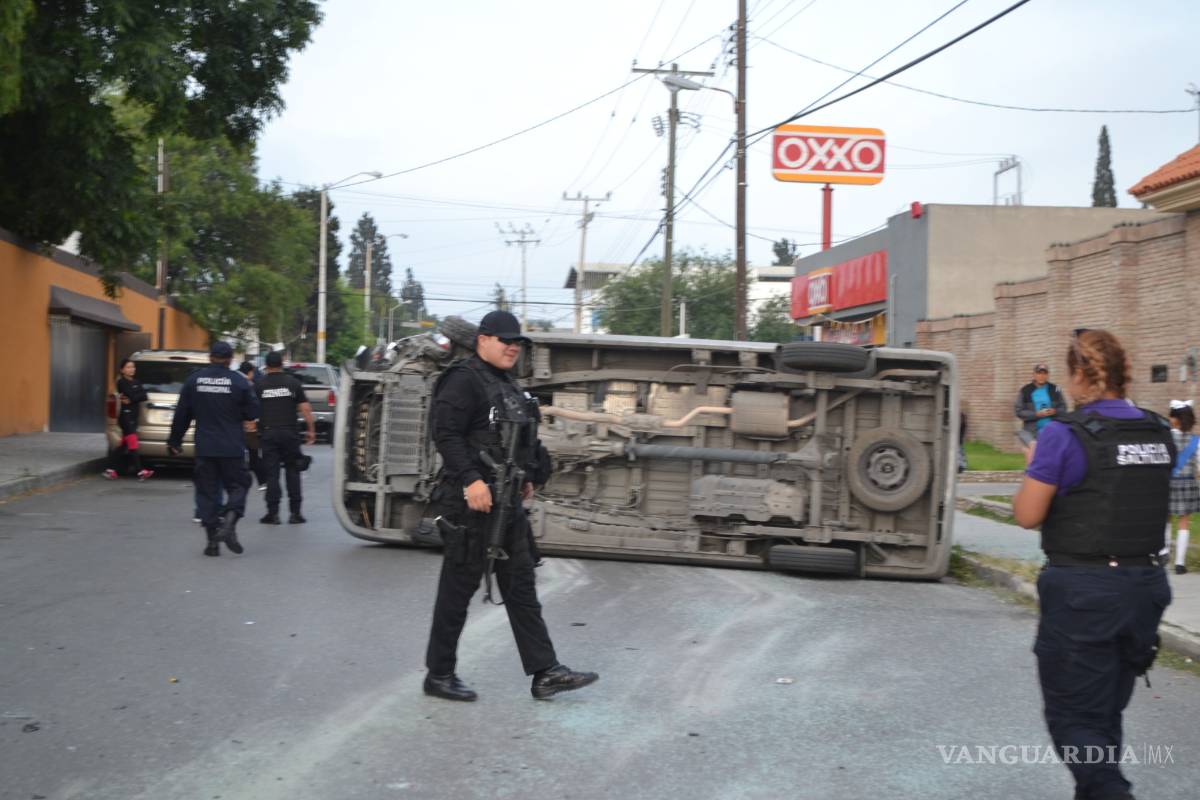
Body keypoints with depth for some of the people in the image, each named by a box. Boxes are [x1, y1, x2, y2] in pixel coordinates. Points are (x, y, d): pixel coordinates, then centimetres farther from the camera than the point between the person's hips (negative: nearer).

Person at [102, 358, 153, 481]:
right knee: (133, 444, -11)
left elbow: (143, 396, 2)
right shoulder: (122, 382, -5)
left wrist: (130, 400, -8)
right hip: (126, 415, -8)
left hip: (133, 416, 8)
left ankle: (111, 470, 12)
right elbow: (132, 395, -18)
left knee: (124, 446, 8)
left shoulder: (135, 382, 16)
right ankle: (140, 471, -16)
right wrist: (135, 398, 0)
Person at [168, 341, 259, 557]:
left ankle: (212, 539, 4)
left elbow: (181, 415, 7)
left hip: (204, 448, 2)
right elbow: (253, 413, -3)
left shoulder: (194, 380, 3)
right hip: (232, 448, -2)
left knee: (207, 491, 7)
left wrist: (175, 440, 17)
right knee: (237, 485, 9)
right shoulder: (239, 381, -6)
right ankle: (229, 523, -15)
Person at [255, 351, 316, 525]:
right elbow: (305, 408, -2)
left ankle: (273, 513, 0)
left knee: (271, 473, 3)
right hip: (289, 433, 0)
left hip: (268, 433, 0)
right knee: (293, 472, 8)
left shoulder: (260, 385, 2)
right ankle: (295, 512, 6)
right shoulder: (293, 382, 2)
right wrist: (311, 430, 4)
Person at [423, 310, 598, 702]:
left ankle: (545, 673, 11)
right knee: (459, 587, 0)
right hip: (471, 500, -9)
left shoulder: (508, 386, 17)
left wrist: (526, 478, 17)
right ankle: (439, 675, 13)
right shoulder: (465, 379, -11)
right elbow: (445, 433, -20)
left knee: (522, 587, 8)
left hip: (507, 502, 9)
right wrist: (471, 479, -27)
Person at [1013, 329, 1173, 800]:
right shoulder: (1159, 434, 4)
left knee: (1073, 718, 5)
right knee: (1106, 715, 20)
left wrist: (1035, 468, 6)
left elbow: (1027, 515, -12)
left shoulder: (1065, 435, -14)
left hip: (1082, 590, -6)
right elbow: (1142, 502, 14)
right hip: (1145, 584, 6)